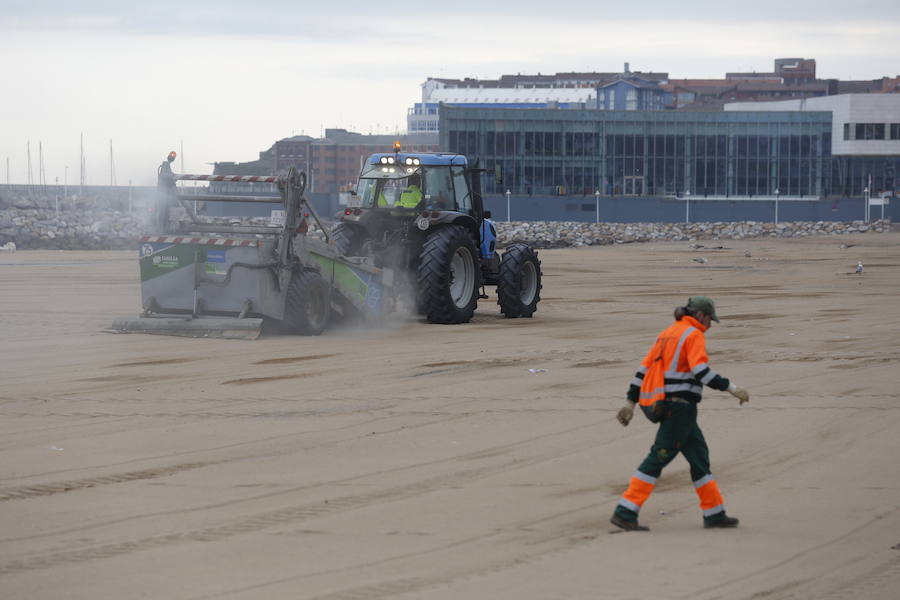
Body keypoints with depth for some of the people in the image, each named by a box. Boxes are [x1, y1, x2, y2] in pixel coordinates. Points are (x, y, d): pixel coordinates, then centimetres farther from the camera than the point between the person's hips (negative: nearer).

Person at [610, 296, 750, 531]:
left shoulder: (667, 333, 18)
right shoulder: (693, 335, -8)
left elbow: (644, 368, 15)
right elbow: (700, 370, -22)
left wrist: (631, 402, 15)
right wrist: (731, 388, -19)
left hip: (660, 403, 10)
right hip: (678, 404, -10)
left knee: (699, 454, 15)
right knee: (659, 456, -8)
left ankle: (714, 514, 20)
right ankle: (625, 512, -11)